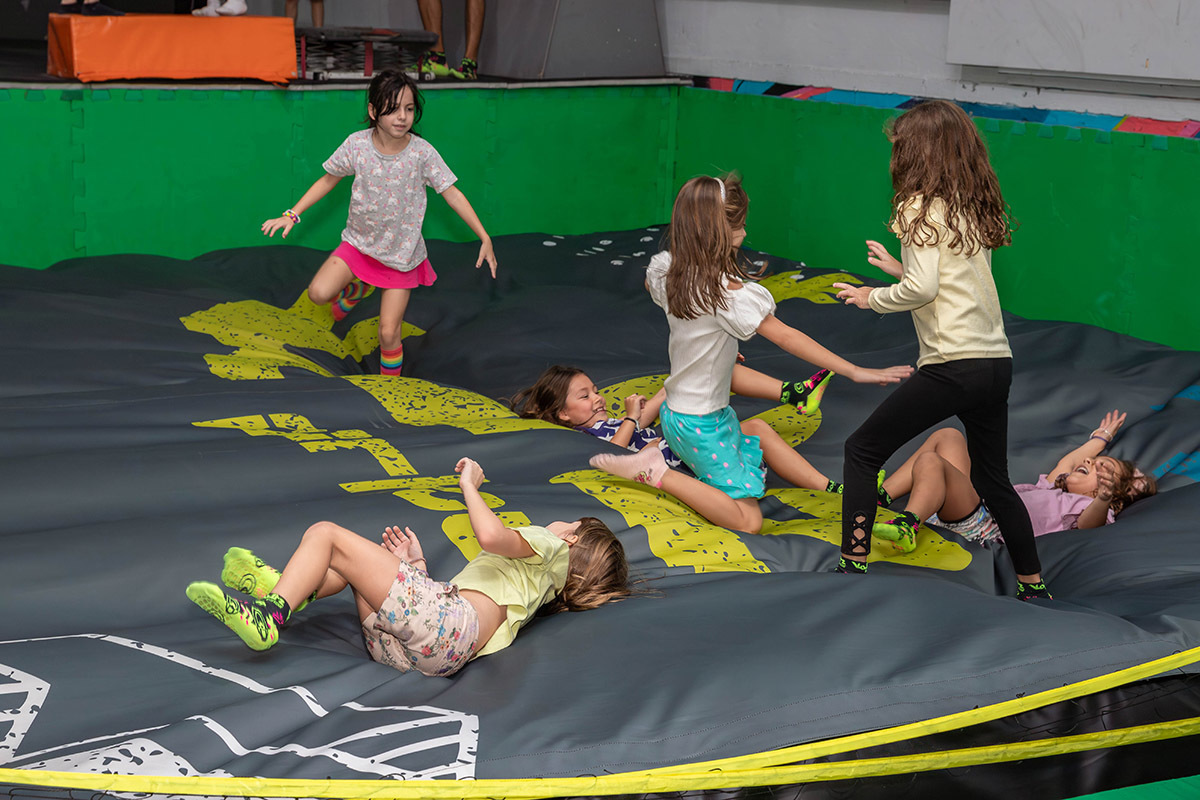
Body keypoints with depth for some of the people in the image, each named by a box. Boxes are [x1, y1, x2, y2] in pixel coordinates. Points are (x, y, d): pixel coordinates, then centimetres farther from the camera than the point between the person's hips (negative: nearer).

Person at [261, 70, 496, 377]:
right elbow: (328, 180, 1)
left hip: (401, 253, -2)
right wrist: (292, 214, -4)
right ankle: (358, 288, 20)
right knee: (319, 293, -16)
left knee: (389, 333, -3)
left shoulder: (422, 152, -19)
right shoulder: (356, 144, -15)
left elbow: (452, 193, -12)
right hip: (360, 242, 2)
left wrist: (484, 238, -14)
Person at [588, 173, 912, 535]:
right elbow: (787, 337, -25)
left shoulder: (667, 271, -3)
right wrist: (855, 372, -24)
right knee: (748, 521, -11)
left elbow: (651, 282, 26)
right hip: (701, 424, -9)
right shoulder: (725, 292, -25)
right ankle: (658, 474, -8)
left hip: (676, 412, 9)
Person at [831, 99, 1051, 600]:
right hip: (997, 362, 8)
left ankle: (853, 566, 0)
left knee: (862, 451, 5)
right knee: (993, 482, 21)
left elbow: (922, 288, -17)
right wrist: (900, 268, 23)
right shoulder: (976, 207, 15)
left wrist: (871, 298, -1)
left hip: (952, 366, -8)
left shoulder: (921, 207, -7)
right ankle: (1034, 588, 26)